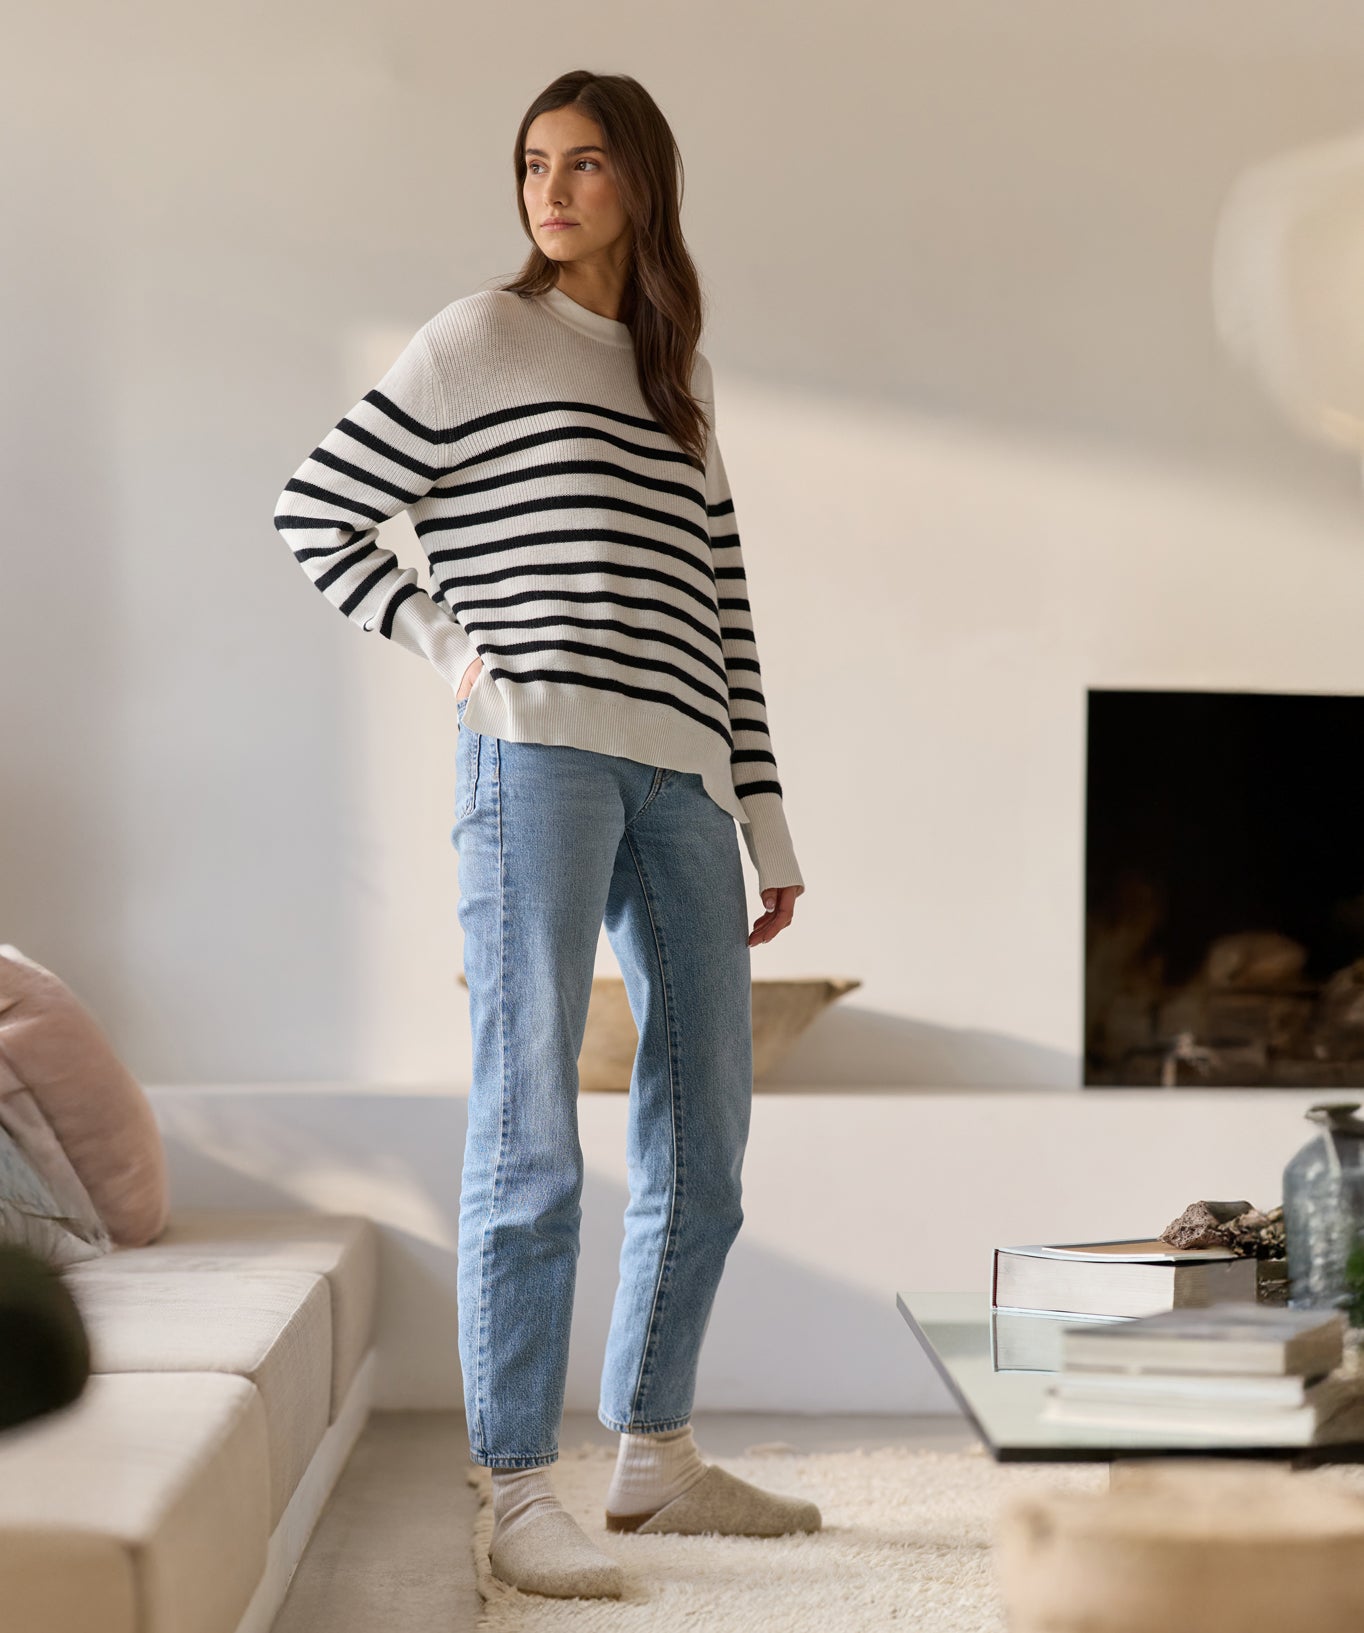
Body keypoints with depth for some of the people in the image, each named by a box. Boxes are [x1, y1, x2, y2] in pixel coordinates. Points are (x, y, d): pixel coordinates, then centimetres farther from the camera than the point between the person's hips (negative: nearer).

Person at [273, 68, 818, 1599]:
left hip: (680, 777, 6)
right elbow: (315, 512, 4)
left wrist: (768, 828, 15)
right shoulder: (479, 341, 6)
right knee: (529, 1128, -9)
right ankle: (519, 1496, -4)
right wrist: (449, 645, -5)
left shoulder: (679, 392, 21)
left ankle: (654, 1455, 21)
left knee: (705, 1139, 8)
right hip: (535, 753, -6)